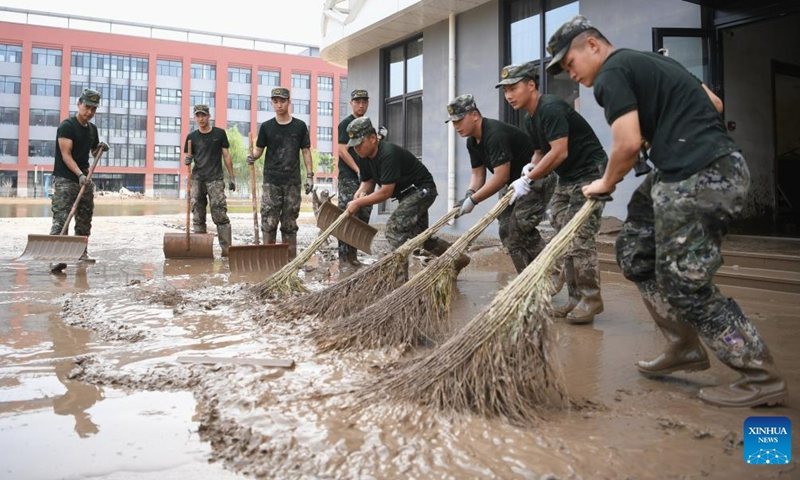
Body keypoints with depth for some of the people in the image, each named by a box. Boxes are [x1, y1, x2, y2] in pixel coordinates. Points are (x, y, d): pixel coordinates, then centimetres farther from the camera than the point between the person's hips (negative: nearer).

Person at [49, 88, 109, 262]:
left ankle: (82, 251, 18)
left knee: (85, 219, 10)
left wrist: (101, 148, 3)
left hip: (84, 179, 7)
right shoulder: (67, 126, -10)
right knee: (60, 219, -12)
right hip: (65, 180, -7)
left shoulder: (92, 129, 12)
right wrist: (80, 174, -28)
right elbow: (66, 155, -17)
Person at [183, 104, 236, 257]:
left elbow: (226, 155, 6)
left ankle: (226, 248, -11)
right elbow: (188, 157, 14)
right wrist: (187, 160, -11)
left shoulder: (219, 133, 5)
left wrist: (232, 177, 2)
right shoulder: (192, 137, 9)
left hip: (215, 179, -3)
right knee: (198, 215, 3)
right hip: (197, 179, 3)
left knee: (220, 214, -10)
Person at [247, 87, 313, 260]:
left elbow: (306, 151, 7)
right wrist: (253, 156, -15)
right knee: (269, 221, -4)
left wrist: (310, 175, -1)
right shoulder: (266, 126, 5)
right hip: (271, 181, 0)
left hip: (292, 181, 0)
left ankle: (291, 258, 10)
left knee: (290, 222, 5)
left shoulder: (299, 126, 6)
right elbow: (259, 149, 9)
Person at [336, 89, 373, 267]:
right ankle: (344, 257, -4)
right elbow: (342, 151, -12)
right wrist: (358, 170, -18)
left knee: (363, 217, 7)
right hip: (349, 178, -7)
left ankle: (353, 255, 16)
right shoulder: (346, 124, -3)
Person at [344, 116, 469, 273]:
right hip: (408, 194, 10)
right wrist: (359, 193, -16)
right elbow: (368, 181, 7)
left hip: (422, 190, -10)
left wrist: (358, 203, -28)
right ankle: (457, 258, 29)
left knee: (394, 226, -23)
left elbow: (386, 192, -31)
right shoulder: (364, 157, -3)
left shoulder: (388, 154, -30)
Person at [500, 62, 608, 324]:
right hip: (566, 179, 10)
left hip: (590, 175, -10)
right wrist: (531, 167, -3)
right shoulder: (530, 119, 10)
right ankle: (576, 297, 10)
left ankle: (591, 299, -5)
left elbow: (559, 152, -26)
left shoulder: (551, 108, -20)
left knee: (580, 238, -14)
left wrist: (528, 179, -20)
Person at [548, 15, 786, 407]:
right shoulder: (649, 61, 22)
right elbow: (713, 103, 25)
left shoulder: (611, 74, -7)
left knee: (684, 284, -5)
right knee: (634, 251, 14)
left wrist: (606, 183, 2)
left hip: (699, 179, -10)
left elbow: (628, 144, -16)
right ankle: (684, 347, 22)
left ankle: (762, 378, 8)